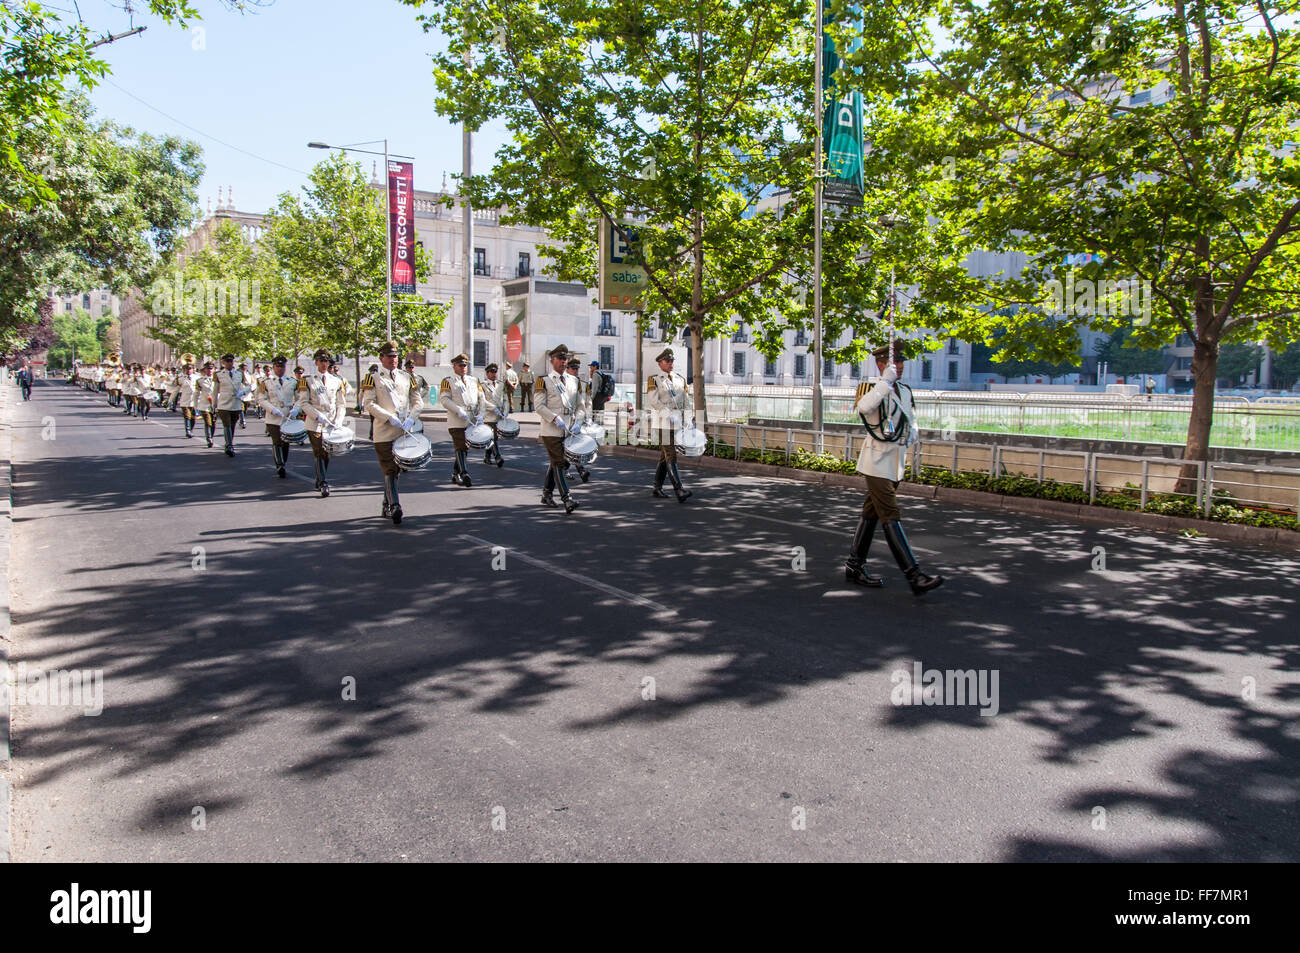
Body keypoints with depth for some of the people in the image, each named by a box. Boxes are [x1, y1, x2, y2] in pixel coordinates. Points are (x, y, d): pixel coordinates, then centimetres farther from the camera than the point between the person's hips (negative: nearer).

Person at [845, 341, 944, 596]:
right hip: (877, 462, -8)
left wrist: (911, 435, 3)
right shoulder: (870, 386, -9)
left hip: (896, 462, 8)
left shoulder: (905, 391, 13)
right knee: (890, 518, -11)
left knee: (871, 514, 14)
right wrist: (887, 381, -29)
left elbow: (911, 420, 25)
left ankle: (854, 567, 22)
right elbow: (864, 407, -32)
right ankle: (914, 576, -16)